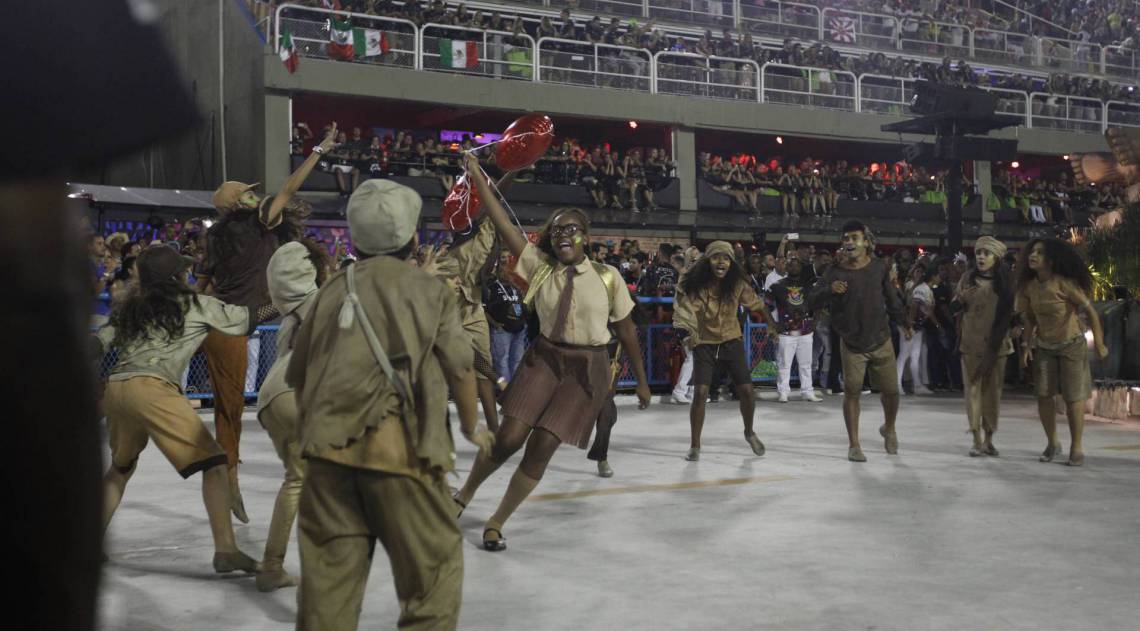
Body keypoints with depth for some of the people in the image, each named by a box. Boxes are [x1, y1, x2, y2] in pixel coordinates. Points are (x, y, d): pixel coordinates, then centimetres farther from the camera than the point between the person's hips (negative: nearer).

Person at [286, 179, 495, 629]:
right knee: (435, 567, 8)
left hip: (330, 448, 4)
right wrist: (472, 427, 27)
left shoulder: (332, 290, 17)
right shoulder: (429, 290, 7)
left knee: (329, 571, 11)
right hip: (398, 448, -4)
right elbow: (460, 370, 9)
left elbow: (298, 376, 22)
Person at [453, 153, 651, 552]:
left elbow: (626, 329, 3)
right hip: (545, 358, 1)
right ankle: (464, 495, 19)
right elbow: (502, 223, -6)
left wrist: (641, 380, 8)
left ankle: (497, 522, 14)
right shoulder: (539, 267, -1)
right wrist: (477, 177, -10)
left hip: (587, 369, -1)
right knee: (509, 438, -9)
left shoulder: (607, 277, -5)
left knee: (542, 449, -4)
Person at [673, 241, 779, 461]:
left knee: (746, 391, 0)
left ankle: (749, 432, 31)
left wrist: (771, 324, 5)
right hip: (704, 344, -2)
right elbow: (682, 312, -22)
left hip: (732, 342, 2)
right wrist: (686, 336, -39)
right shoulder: (693, 286, -18)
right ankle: (694, 446, 4)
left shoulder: (737, 285, -11)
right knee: (700, 392, -13)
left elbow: (756, 303, 6)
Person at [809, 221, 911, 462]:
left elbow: (891, 298, 13)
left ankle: (889, 429, 38)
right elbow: (813, 301, -16)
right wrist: (830, 290, -35)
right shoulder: (836, 272, -9)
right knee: (851, 392, -5)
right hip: (851, 344, -2)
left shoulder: (879, 267, -2)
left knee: (890, 391, 9)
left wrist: (903, 323, 22)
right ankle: (854, 445, 7)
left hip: (881, 340, 2)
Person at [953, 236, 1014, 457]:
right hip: (970, 343, 0)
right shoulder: (968, 278, 4)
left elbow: (1007, 314, 2)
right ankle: (977, 440, -1)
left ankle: (989, 439, 12)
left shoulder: (1005, 282, 1)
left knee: (993, 390, 4)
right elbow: (954, 308, 6)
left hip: (995, 344, 0)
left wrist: (996, 343, -5)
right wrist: (960, 298, -16)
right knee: (973, 389, -3)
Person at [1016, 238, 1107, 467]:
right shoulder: (1030, 286, -3)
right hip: (1044, 347, 5)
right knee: (1043, 395, 1)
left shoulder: (1064, 283, -20)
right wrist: (1026, 344, -1)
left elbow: (1090, 311, -14)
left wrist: (1099, 343, -13)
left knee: (1073, 398, -2)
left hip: (1071, 345, -5)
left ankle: (1076, 448, 12)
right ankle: (1052, 443, 20)